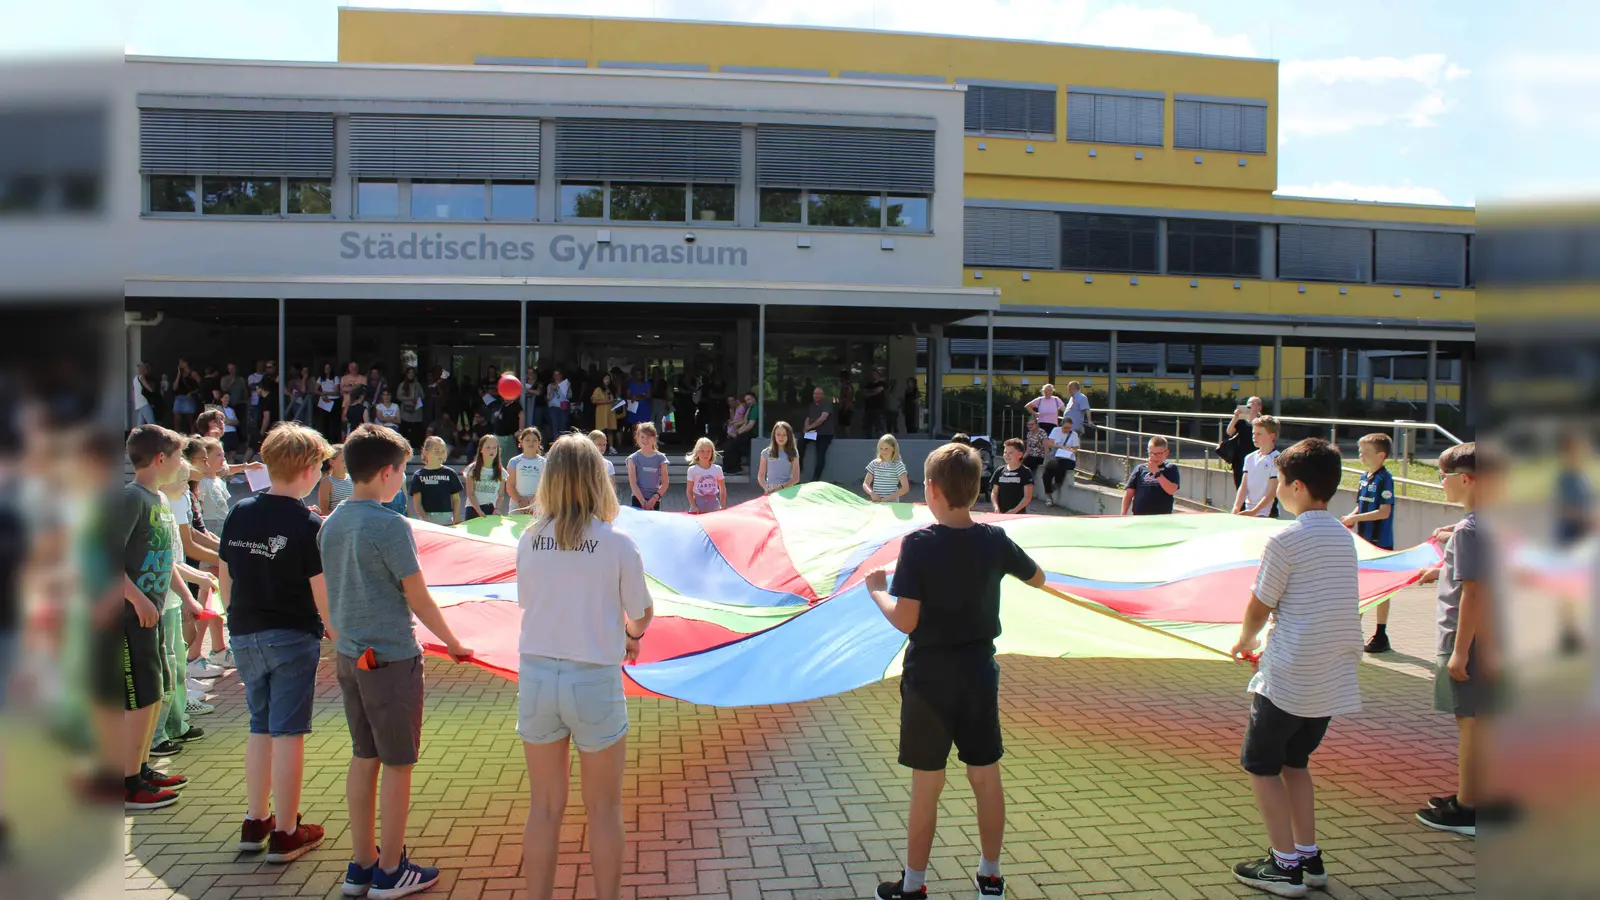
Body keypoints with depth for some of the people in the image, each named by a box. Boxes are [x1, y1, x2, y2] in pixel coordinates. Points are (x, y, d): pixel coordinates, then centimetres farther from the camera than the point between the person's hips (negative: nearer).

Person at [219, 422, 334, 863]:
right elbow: (323, 597, -15)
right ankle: (285, 834, 10)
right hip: (292, 637, -6)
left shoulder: (239, 514, 2)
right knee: (287, 732, 2)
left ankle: (255, 822, 27)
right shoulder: (309, 525, -15)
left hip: (244, 636, 6)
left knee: (260, 727, 18)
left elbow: (225, 580, 11)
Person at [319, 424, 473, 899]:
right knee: (397, 764, 5)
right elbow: (419, 599, -12)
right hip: (391, 659, -7)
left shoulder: (331, 523, 5)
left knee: (363, 759, 16)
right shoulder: (389, 526, -17)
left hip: (349, 657, 8)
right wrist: (455, 644, -1)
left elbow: (327, 600, 13)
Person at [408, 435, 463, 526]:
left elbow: (456, 499, 9)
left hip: (447, 518, 1)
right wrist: (425, 519, -13)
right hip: (426, 519, -1)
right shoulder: (418, 475, 3)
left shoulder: (450, 473, 6)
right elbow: (417, 502, 0)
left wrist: (455, 520, -2)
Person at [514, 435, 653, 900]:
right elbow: (642, 617, -1)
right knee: (604, 809, 13)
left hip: (536, 677, 3)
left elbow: (527, 603, 9)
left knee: (544, 807, 15)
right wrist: (632, 634, 23)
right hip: (594, 682, -3)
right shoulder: (618, 544, -11)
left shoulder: (529, 540, -2)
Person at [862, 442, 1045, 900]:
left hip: (929, 676, -4)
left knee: (926, 786, 7)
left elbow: (905, 621, -20)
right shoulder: (995, 540, -5)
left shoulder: (918, 543, -18)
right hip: (979, 671, 4)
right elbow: (1038, 578, 13)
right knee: (986, 777, 16)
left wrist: (877, 591, -3)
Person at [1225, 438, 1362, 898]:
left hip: (1289, 678, -7)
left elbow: (1259, 606, -7)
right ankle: (1308, 857, 24)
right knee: (1295, 762, 21)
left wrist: (1246, 641, 13)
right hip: (1334, 678, 7)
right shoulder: (1343, 536, 7)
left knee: (1261, 766, 7)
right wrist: (1268, 638, 23)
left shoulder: (1286, 540, -16)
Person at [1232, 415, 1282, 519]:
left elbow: (1272, 492, -12)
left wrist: (1254, 511, -16)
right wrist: (1236, 508, -5)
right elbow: (1243, 486, 8)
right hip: (1247, 512, 6)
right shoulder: (1250, 458, 9)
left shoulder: (1276, 460, -9)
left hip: (1265, 514, -6)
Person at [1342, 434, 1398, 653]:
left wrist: (1355, 518, -21)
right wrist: (1351, 518, -1)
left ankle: (1381, 635, 9)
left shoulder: (1385, 479, -15)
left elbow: (1384, 512, -22)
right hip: (1363, 540, 8)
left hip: (1380, 543, -8)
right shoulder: (1364, 477, 9)